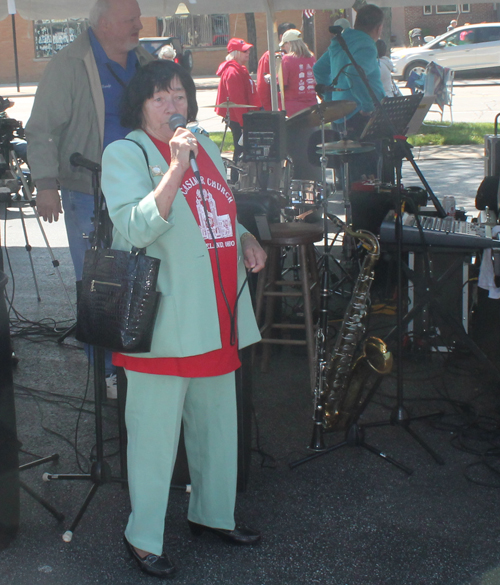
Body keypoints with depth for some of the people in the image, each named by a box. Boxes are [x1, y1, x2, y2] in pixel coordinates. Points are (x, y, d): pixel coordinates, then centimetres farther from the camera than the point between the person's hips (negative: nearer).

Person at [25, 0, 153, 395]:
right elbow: (42, 129, -12)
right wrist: (46, 183, -21)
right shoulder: (70, 65, -10)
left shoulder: (145, 62, 9)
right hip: (89, 195, -5)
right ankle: (107, 371, 13)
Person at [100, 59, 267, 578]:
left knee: (217, 419, 17)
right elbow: (136, 229, -22)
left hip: (215, 312, 7)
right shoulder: (124, 154, -7)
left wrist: (245, 239, 8)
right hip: (164, 317, -7)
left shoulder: (204, 146, 14)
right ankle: (143, 537, 14)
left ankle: (213, 513, 35)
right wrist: (176, 168, -29)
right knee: (155, 428, -1)